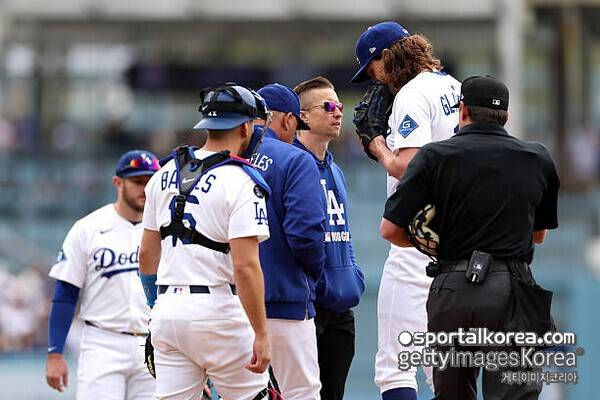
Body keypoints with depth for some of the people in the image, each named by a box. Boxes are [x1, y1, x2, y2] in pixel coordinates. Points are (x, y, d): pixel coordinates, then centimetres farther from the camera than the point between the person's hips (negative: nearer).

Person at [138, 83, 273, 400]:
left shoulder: (166, 174, 11)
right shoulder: (240, 183, -10)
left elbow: (146, 254, 15)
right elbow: (245, 266, -17)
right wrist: (261, 335, -16)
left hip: (167, 310, 6)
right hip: (217, 311, -6)